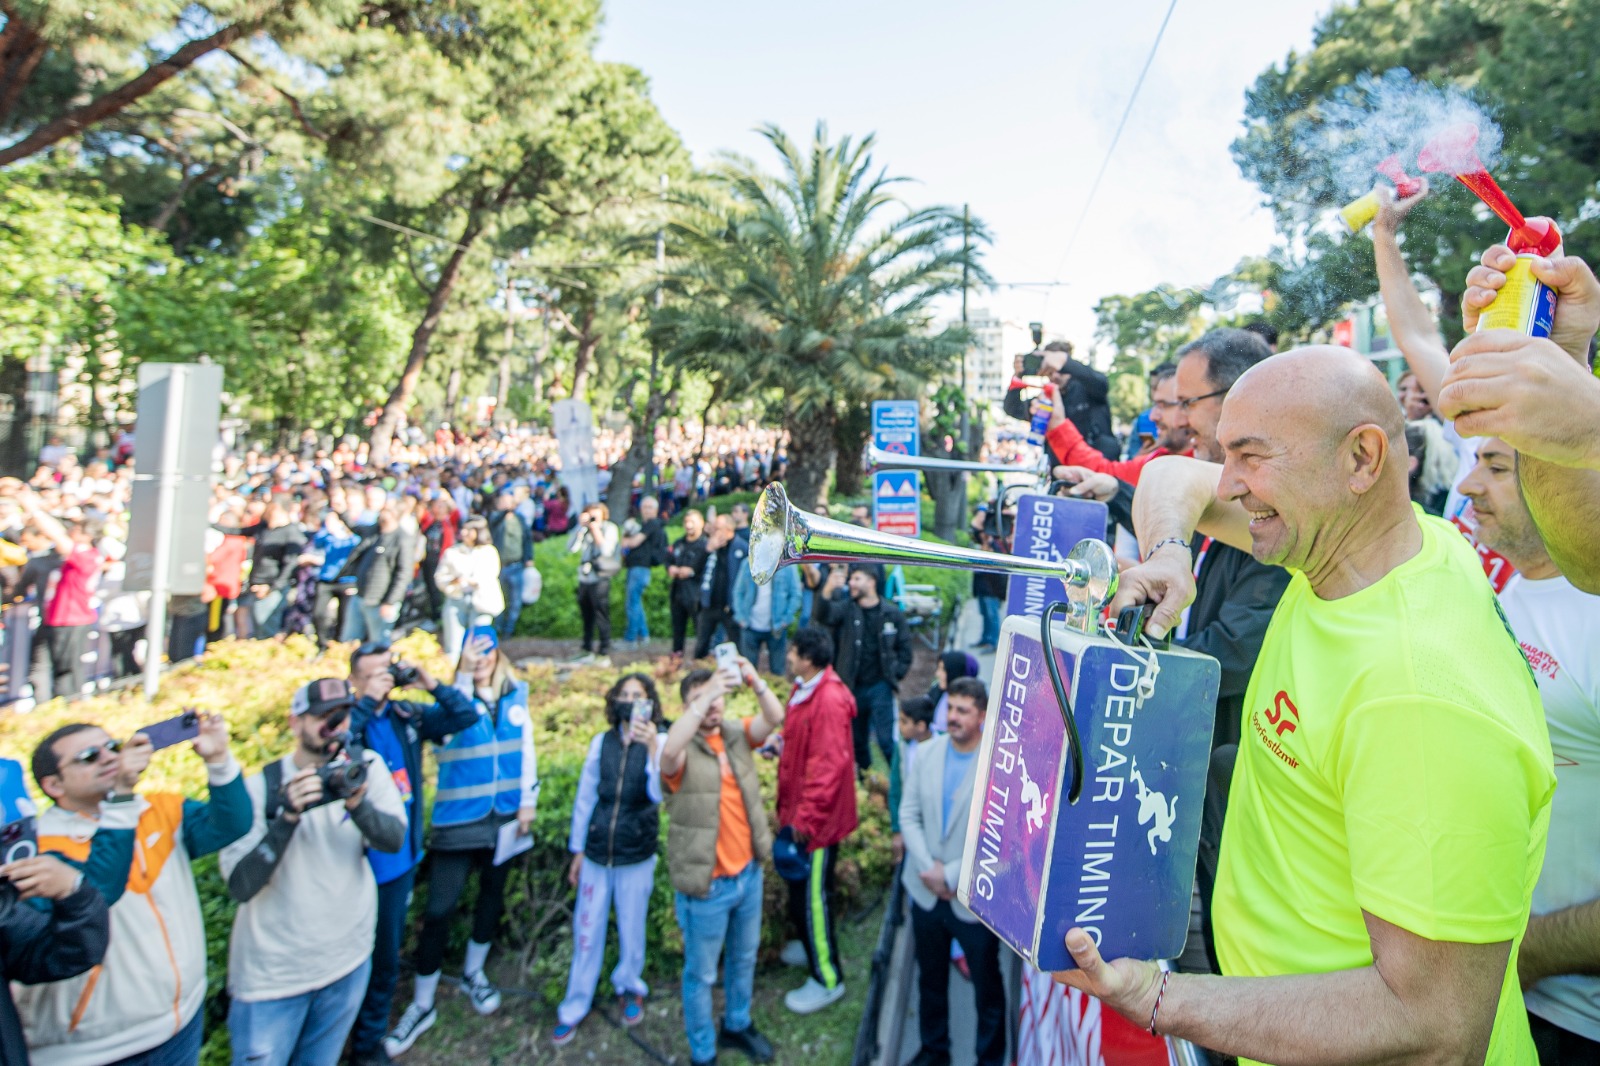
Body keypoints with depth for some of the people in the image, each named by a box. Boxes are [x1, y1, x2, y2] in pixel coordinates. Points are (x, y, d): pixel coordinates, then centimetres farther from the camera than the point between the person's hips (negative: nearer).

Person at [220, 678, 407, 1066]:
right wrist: (288, 814, -30)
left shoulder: (365, 766, -5)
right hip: (272, 973, -2)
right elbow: (240, 886, -18)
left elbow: (395, 838, -13)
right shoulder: (261, 788, -12)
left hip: (348, 959, 3)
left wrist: (358, 804, -30)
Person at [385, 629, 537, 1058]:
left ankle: (474, 973, 41)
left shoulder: (515, 696, 0)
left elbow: (526, 750, 5)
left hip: (504, 815, 4)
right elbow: (449, 724, -31)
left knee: (492, 895, 18)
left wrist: (528, 802, 2)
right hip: (459, 818, -3)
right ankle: (422, 1004, 17)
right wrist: (463, 675, -41)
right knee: (439, 910, -2)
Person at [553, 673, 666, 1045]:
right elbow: (585, 798, 5)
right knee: (586, 931, 10)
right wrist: (577, 850, 10)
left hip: (636, 857, -1)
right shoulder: (602, 742, -3)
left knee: (631, 929, 14)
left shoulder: (659, 743, -10)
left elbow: (659, 794, -25)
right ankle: (575, 1005, 29)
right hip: (596, 853, 2)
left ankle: (629, 988, 39)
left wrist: (652, 747, -39)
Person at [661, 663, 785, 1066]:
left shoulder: (736, 735, -3)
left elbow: (775, 718, -18)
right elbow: (670, 750, -42)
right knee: (702, 973, 14)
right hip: (707, 884, -5)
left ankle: (737, 1025, 50)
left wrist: (755, 681, -36)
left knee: (744, 957, 26)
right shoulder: (683, 751, -18)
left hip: (749, 873, 5)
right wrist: (706, 696, -46)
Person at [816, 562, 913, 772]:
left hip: (879, 686, -2)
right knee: (857, 739, 15)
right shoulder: (846, 608, -2)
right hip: (852, 686, 2)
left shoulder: (892, 613, -1)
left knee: (886, 739, -6)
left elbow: (904, 648, 8)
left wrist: (896, 674, -1)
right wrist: (828, 591, -40)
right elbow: (824, 617, -23)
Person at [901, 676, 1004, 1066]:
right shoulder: (927, 753, -3)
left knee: (987, 986, 16)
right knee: (930, 979, 22)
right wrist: (927, 868, -11)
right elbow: (908, 814, 0)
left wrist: (952, 875, -17)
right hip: (926, 891, 4)